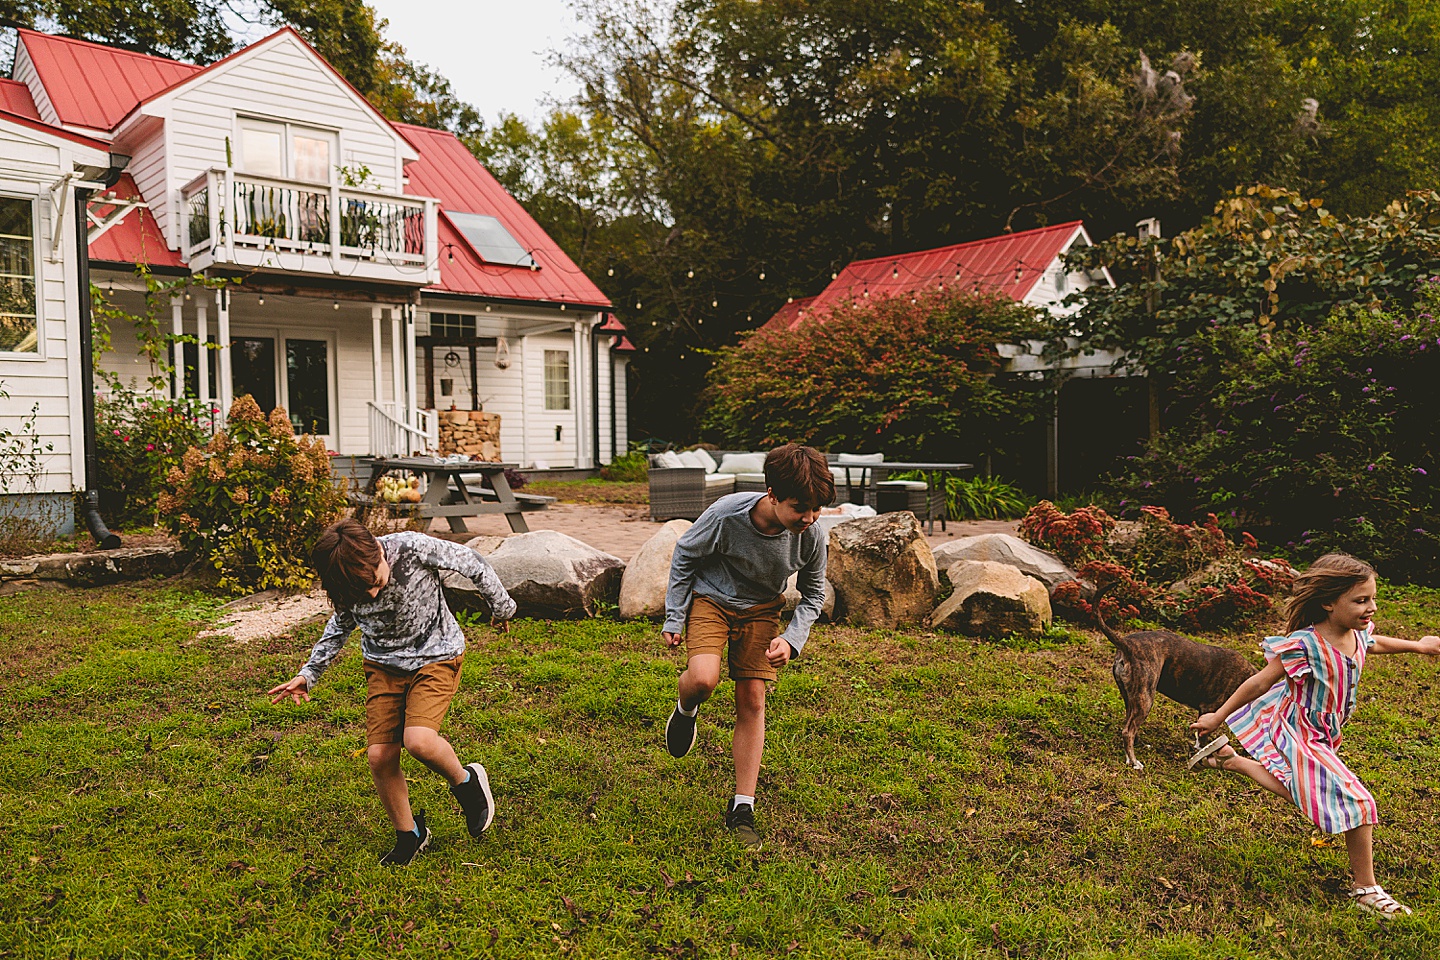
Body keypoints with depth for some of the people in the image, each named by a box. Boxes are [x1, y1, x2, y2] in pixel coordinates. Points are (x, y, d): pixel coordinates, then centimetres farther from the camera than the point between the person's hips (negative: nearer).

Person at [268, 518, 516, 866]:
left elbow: (474, 564, -14)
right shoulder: (346, 585, -14)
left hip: (436, 655, -4)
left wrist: (501, 607, 0)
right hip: (383, 666, 4)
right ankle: (409, 834, 20)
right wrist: (308, 674, 3)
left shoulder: (413, 548, -29)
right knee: (380, 756, -5)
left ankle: (466, 781, 7)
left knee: (418, 741, -25)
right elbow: (341, 625, 9)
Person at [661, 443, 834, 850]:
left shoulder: (811, 537, -22)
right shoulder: (726, 515, -31)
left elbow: (813, 593, -2)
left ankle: (742, 808, 11)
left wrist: (792, 638, -17)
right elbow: (684, 556, -11)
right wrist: (674, 618, -8)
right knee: (703, 679, -28)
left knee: (752, 702, -2)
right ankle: (685, 710, 11)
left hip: (761, 609, 3)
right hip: (710, 598, -2)